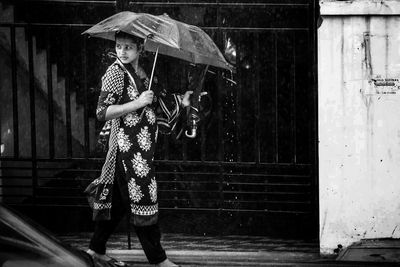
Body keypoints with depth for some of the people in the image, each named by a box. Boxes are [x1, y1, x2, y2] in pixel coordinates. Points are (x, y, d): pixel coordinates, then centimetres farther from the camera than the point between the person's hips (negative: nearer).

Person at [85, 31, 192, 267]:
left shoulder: (140, 73, 13)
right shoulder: (115, 72, -11)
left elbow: (149, 108, 23)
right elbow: (102, 112, -18)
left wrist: (179, 103, 12)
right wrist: (137, 103, -24)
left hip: (143, 147, 8)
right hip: (128, 147, -8)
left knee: (120, 200, 14)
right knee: (142, 202, -6)